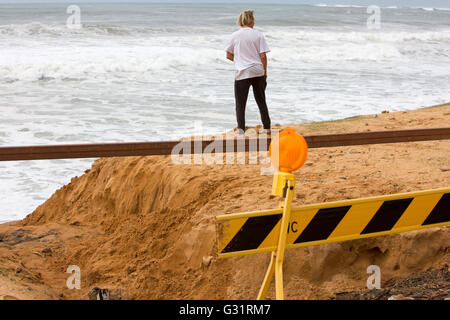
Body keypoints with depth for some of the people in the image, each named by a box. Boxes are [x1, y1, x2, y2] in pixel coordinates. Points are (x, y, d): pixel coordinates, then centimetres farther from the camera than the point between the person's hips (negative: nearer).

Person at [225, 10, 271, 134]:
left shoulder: (235, 35, -1)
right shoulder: (258, 35, -3)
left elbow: (228, 55, 5)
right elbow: (263, 56, -5)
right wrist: (265, 71, 7)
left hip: (242, 73, -1)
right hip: (258, 72, 1)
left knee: (240, 103, 4)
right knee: (261, 101, 13)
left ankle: (241, 128, -6)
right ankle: (267, 127, 15)